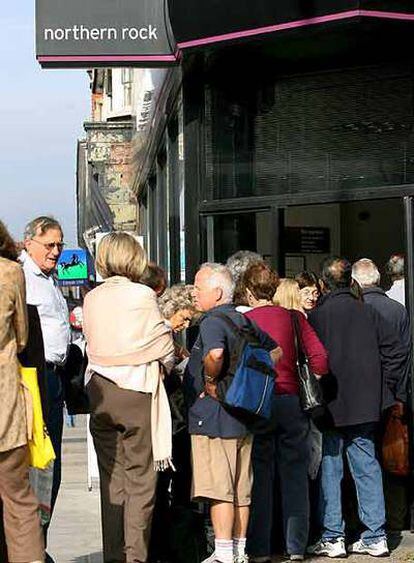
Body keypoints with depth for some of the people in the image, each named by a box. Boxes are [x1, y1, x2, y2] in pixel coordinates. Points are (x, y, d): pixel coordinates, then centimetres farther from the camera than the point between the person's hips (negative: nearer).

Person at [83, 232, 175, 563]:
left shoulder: (91, 299, 5)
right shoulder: (143, 296, -7)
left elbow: (92, 343, 7)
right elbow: (165, 348, -2)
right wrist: (166, 367, 18)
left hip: (100, 391, 4)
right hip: (137, 390, -4)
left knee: (111, 477, 9)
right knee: (140, 477, 0)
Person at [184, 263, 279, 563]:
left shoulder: (212, 322, -14)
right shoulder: (243, 321, 13)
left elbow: (215, 353, -36)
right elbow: (275, 349, 25)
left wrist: (210, 381, -19)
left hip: (213, 417, -9)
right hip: (244, 416, 9)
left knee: (219, 489, -5)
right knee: (241, 490, 11)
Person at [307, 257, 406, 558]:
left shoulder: (316, 317, -10)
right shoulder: (368, 313, 2)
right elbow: (396, 351, 4)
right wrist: (382, 385, 12)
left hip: (329, 407, -3)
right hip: (365, 406, 4)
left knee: (329, 471, 4)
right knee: (368, 468, 9)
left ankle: (332, 538, 4)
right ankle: (375, 536, 10)